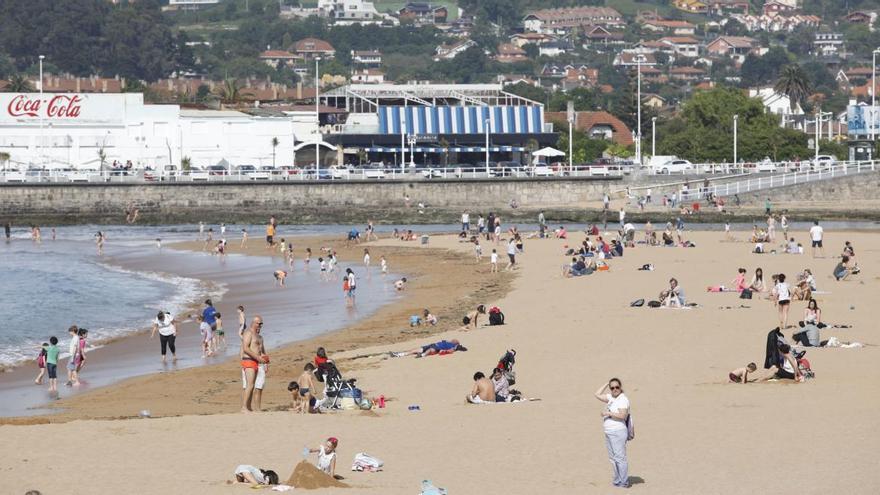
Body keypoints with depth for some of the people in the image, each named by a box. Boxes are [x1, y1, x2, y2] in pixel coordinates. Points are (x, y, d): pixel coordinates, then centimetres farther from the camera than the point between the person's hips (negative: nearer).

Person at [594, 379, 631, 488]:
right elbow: (597, 395, 20)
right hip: (609, 433, 9)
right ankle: (617, 481, 16)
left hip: (618, 431, -9)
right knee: (612, 458, 11)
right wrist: (606, 384, 13)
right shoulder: (611, 397, 15)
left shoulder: (623, 399, -10)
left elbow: (622, 415, -21)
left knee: (619, 457, -10)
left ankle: (624, 482, -9)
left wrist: (608, 413, -14)